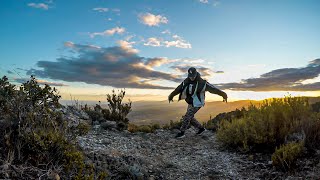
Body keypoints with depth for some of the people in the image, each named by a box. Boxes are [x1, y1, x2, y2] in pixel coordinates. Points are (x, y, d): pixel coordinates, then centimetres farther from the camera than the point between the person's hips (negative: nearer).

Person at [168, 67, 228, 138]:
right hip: (191, 103, 7)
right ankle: (201, 128, 30)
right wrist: (171, 96, 10)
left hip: (197, 104, -7)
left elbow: (213, 89, -17)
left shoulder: (202, 82, -18)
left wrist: (223, 94, -16)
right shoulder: (186, 81, -4)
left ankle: (182, 132, 2)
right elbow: (178, 89, 4)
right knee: (190, 118, 12)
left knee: (187, 117, -11)